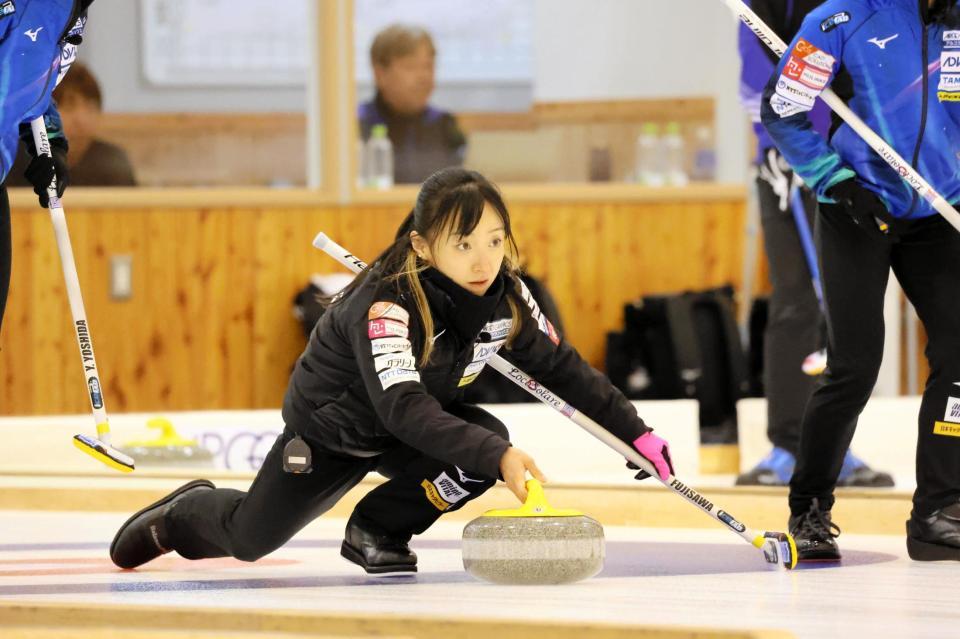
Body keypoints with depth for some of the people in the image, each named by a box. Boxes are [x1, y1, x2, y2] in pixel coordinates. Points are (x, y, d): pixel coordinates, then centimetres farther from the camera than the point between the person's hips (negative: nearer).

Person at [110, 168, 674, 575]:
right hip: (332, 427, -5)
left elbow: (563, 367, -8)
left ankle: (378, 531, -3)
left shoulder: (505, 296, -20)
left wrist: (637, 434, -13)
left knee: (490, 442, -26)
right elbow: (404, 409, -51)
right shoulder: (384, 306, -40)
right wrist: (498, 458, -61)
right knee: (250, 539, 1)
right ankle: (182, 514, 40)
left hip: (421, 416, 5)